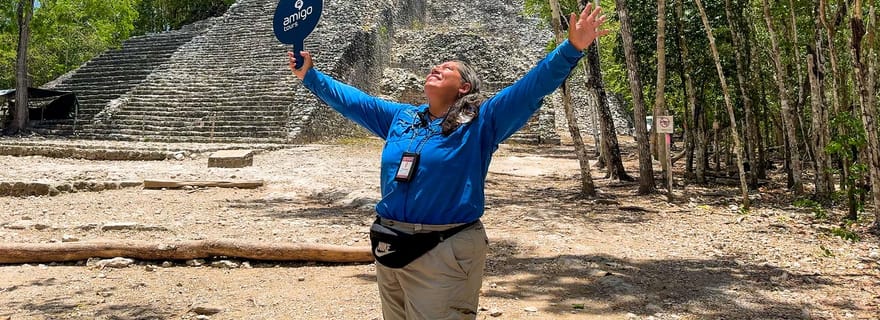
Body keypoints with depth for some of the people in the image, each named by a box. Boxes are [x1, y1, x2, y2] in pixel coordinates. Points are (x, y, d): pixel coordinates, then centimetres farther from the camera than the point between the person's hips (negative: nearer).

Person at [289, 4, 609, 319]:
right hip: (390, 249, 6)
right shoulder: (400, 117, 14)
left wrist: (572, 48, -20)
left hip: (444, 253, -6)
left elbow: (532, 86, -11)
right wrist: (310, 75, 24)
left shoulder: (481, 122, -3)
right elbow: (352, 99, 23)